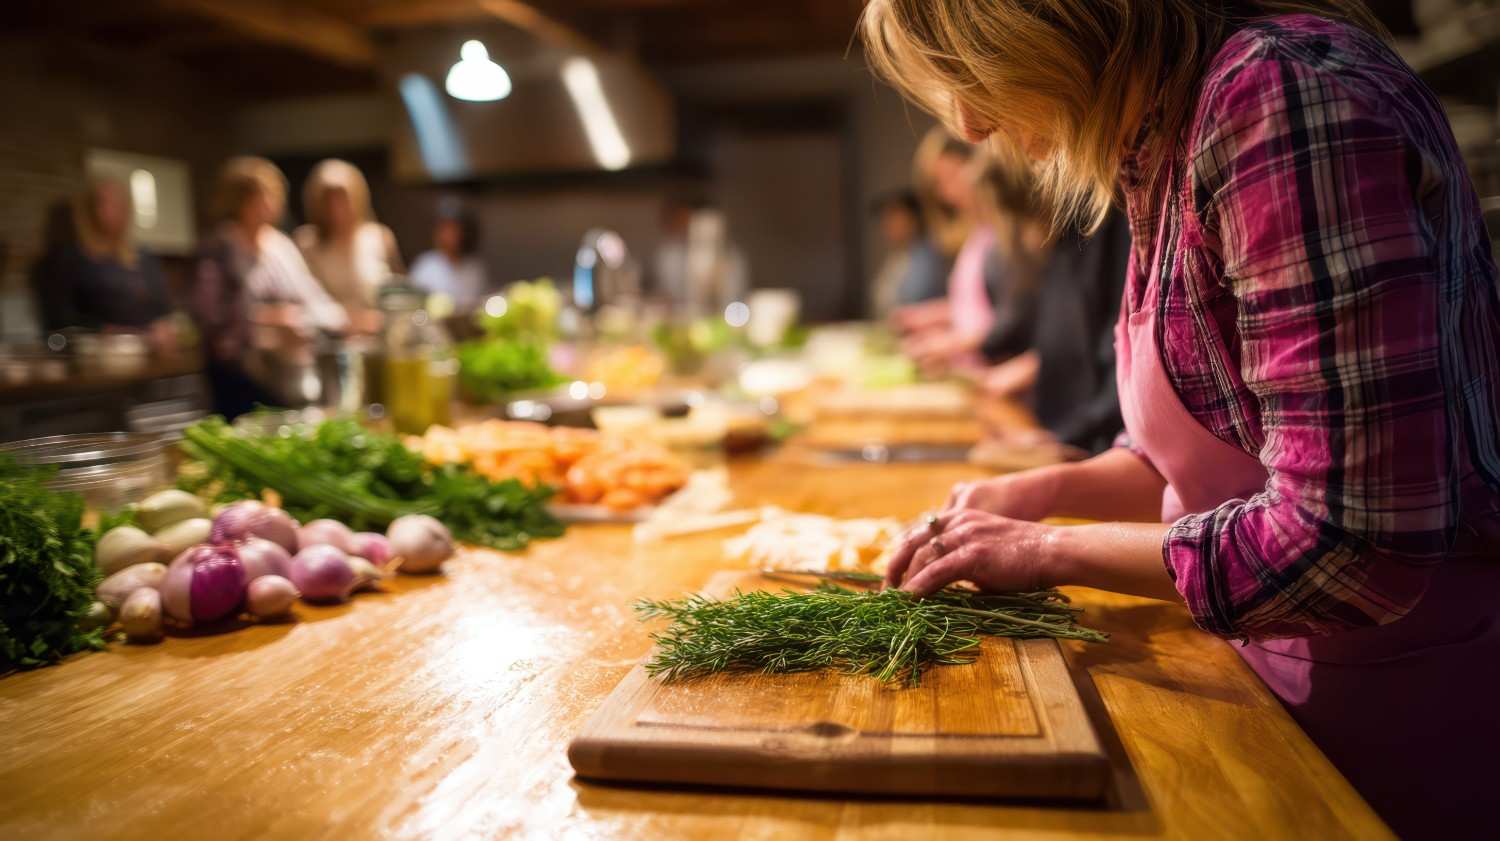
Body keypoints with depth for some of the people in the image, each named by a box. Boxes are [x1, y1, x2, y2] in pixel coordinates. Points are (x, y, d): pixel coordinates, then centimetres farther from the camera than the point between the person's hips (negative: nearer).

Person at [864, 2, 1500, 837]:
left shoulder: (1280, 94, -25)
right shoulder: (1162, 148, 3)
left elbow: (1354, 540, -29)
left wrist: (1053, 551, -18)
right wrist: (1044, 492, 0)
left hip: (1412, 694, -8)